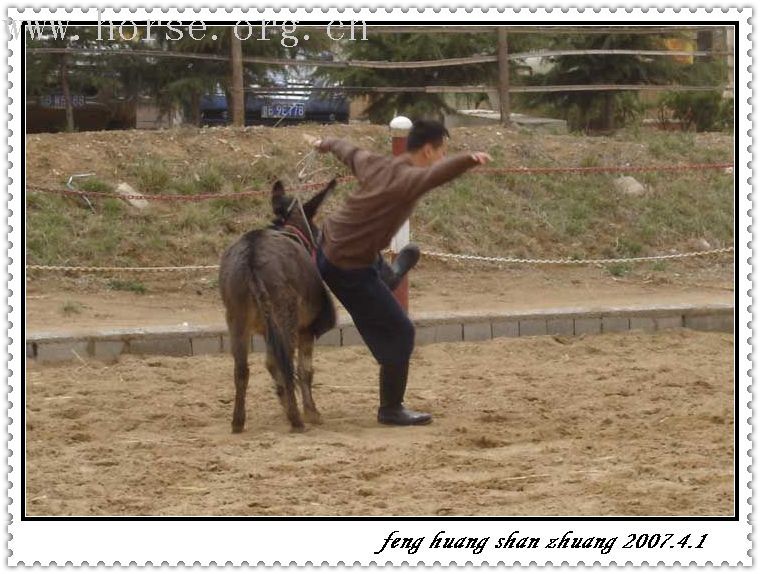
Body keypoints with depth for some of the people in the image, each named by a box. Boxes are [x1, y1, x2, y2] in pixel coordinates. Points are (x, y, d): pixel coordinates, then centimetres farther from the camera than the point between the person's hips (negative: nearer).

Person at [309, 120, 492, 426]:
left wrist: (325, 144, 45)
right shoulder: (405, 178, -24)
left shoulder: (375, 164, 2)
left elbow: (348, 150, 24)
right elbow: (437, 173, -47)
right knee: (399, 332, 1)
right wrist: (469, 159, -64)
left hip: (329, 247, 9)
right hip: (350, 267, -9)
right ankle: (391, 409, 10)